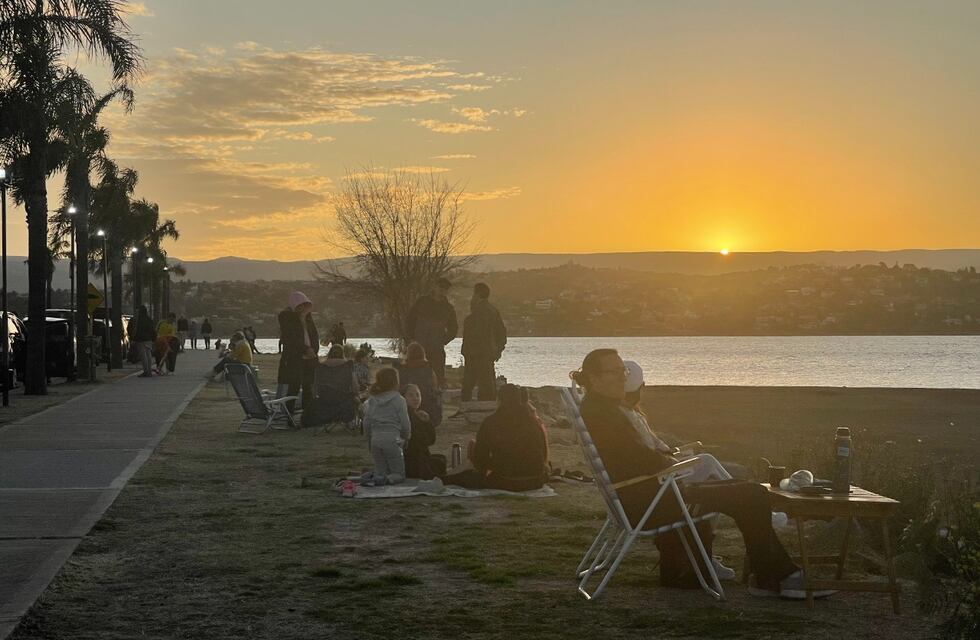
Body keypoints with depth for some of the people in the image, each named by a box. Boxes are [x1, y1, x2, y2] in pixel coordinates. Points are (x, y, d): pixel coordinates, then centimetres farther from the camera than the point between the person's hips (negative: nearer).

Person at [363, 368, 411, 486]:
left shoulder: (371, 401, 8)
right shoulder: (398, 400, -6)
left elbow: (366, 424, 9)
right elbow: (405, 424, -4)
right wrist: (406, 438, 14)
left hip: (375, 440, 4)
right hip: (392, 439, -4)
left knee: (380, 471, 17)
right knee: (399, 474, 5)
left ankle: (376, 479, -15)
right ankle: (388, 480, -25)